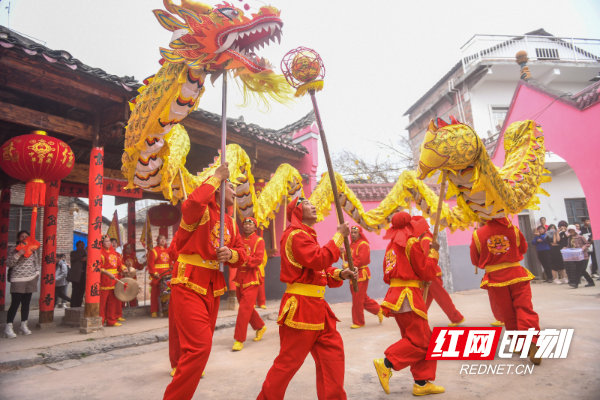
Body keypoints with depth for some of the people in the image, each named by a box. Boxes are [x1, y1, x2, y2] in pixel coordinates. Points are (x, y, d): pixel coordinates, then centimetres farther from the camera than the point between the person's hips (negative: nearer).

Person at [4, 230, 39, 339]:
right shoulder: (13, 249, 1)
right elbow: (8, 263, -6)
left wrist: (37, 272, 10)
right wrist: (18, 255, -18)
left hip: (31, 279, 4)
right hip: (17, 280, -4)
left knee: (26, 303, 9)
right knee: (15, 303, -8)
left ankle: (24, 326, 16)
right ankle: (8, 327, 1)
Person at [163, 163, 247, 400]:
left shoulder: (230, 223, 13)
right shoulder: (202, 211, -9)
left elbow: (242, 255, 13)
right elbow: (191, 205, -35)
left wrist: (231, 254, -11)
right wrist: (216, 176, -21)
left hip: (213, 289, 8)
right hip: (189, 286, -8)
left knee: (200, 346, 17)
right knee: (199, 346, -16)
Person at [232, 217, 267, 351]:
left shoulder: (259, 241, -3)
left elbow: (258, 259, -12)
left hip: (251, 278, -5)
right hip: (240, 278, 6)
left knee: (245, 308, -7)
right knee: (246, 307, 16)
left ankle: (239, 339, 1)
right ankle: (260, 326, 37)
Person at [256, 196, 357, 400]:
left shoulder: (306, 235, 19)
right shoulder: (296, 235, -14)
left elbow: (320, 268, 17)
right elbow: (318, 260, -26)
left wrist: (340, 274, 0)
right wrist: (339, 236, -17)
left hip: (315, 305, 10)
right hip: (301, 306, -10)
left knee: (333, 350, 10)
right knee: (289, 360, 2)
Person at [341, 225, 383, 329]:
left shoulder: (363, 244, -13)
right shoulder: (351, 245, 15)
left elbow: (361, 260, -22)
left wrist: (348, 265, -23)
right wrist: (343, 253, -6)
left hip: (361, 274, -9)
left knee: (357, 300, -3)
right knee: (363, 298, 15)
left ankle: (358, 322, 10)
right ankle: (378, 310, 29)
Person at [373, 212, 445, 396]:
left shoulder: (391, 245, 13)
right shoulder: (412, 243, -9)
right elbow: (427, 273, -7)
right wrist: (433, 252, 3)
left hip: (396, 294, 9)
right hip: (407, 296, -9)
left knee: (419, 339, 13)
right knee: (420, 340, -3)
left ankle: (422, 383, 15)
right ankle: (386, 364, -11)